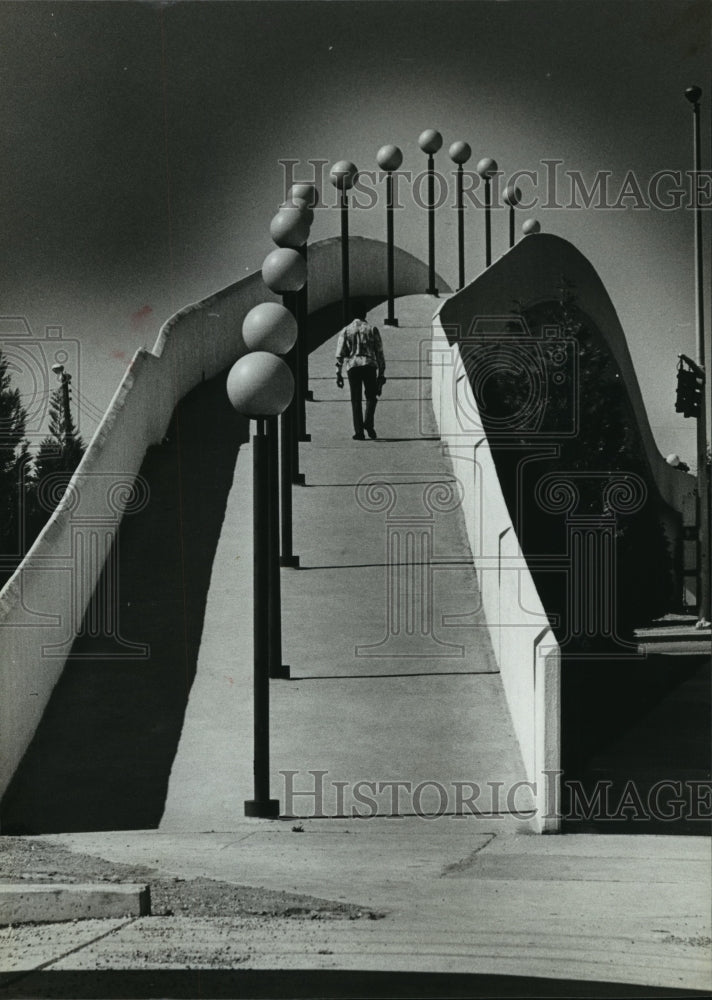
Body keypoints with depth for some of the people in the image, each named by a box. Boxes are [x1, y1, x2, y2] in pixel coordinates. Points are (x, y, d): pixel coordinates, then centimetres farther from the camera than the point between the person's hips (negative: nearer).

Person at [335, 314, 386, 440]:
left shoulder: (346, 330, 10)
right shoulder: (372, 329, 8)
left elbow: (340, 354, 5)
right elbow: (379, 352, 5)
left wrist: (339, 374, 7)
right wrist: (381, 373, 8)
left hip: (352, 367, 1)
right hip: (369, 365, -1)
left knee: (356, 400, 4)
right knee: (371, 396, 11)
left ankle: (358, 432, -2)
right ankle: (368, 422, -12)